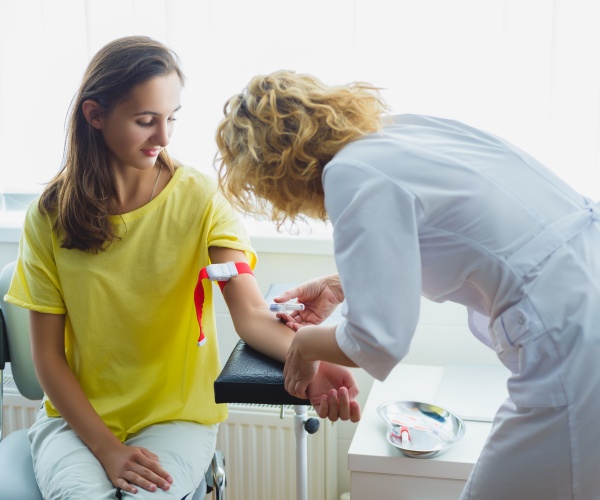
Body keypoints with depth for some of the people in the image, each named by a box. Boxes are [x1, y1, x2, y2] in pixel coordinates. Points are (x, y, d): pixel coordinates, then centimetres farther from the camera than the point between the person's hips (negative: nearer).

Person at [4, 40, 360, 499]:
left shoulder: (200, 200, -9)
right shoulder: (51, 215, -5)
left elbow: (252, 315, -19)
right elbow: (47, 354, -4)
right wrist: (107, 449, -16)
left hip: (178, 412, 0)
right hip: (77, 413, 1)